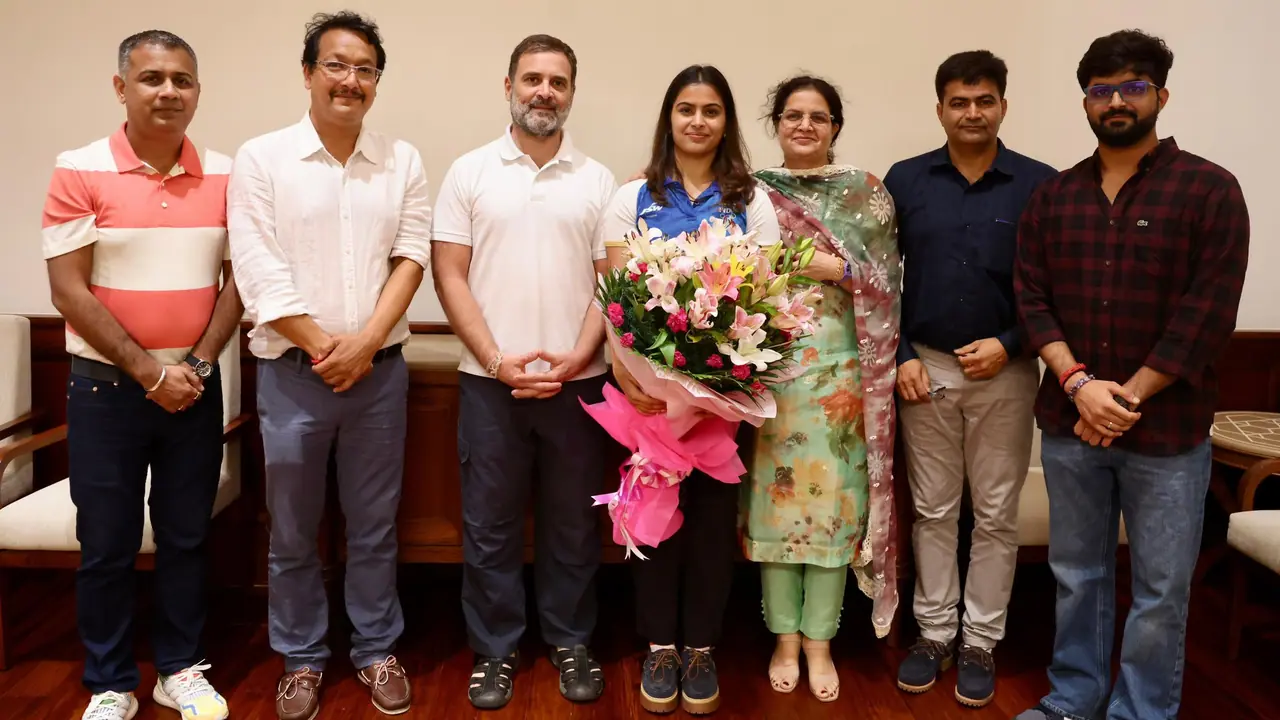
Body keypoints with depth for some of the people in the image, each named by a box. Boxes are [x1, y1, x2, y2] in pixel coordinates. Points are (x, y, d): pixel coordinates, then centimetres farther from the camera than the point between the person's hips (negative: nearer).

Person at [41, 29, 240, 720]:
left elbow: (237, 278, 3)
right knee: (106, 546, 8)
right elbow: (69, 290, -10)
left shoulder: (224, 175, 1)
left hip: (196, 386, 2)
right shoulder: (78, 171, -6)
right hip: (106, 386, -2)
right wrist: (148, 372, -12)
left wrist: (199, 365, -7)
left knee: (186, 536, 11)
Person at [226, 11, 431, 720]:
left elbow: (412, 256, -1)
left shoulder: (403, 161, 5)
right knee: (292, 531, 10)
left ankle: (376, 649, 28)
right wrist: (322, 346, -11)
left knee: (374, 525, 12)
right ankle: (301, 658, 28)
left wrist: (365, 342, -12)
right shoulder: (261, 159, -2)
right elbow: (258, 270, -8)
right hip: (292, 370, -1)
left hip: (380, 368, 2)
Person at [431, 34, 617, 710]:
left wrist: (575, 360, -9)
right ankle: (494, 650, 23)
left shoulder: (598, 180, 6)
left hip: (577, 380, 1)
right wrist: (496, 360, -10)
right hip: (490, 380, 0)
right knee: (489, 525, 7)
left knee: (572, 523, 10)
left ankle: (571, 642, 27)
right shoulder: (469, 172, 3)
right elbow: (449, 275, 0)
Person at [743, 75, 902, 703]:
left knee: (833, 499, 2)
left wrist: (833, 266, -14)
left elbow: (888, 281, 1)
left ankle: (819, 641, 18)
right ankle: (785, 639, 19)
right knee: (773, 498, 4)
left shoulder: (866, 193, 6)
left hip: (839, 367, -1)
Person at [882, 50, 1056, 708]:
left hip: (1005, 371, -1)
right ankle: (934, 631, 23)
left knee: (996, 513, 7)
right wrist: (900, 355, -4)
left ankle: (980, 641, 22)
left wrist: (1010, 345, -12)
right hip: (925, 367, 1)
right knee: (932, 509, 9)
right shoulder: (905, 180, 2)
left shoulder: (1040, 184, -1)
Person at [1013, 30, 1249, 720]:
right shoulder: (1054, 196, 7)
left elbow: (1208, 312, -10)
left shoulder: (1210, 190, -4)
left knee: (1160, 590, 7)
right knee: (1076, 574, 15)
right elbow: (1032, 298, 1)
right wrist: (1078, 384, -12)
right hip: (1068, 424, 3)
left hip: (1168, 430, -3)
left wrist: (1128, 398, -14)